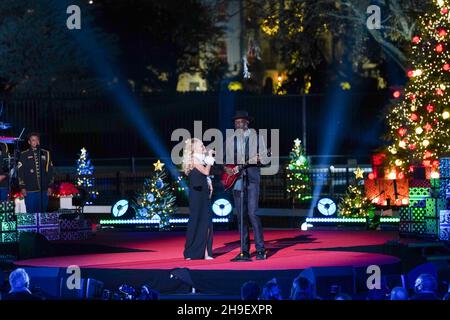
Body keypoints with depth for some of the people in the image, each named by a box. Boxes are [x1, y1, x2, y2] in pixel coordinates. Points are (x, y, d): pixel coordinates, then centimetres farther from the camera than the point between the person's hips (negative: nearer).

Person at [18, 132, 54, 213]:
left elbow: (50, 171, 11)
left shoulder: (45, 154, 10)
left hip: (44, 190, 2)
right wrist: (22, 187, -5)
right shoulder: (24, 155, 4)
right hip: (30, 190, -2)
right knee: (31, 213, -1)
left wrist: (50, 186, 5)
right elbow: (20, 172, 2)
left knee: (42, 212, 5)